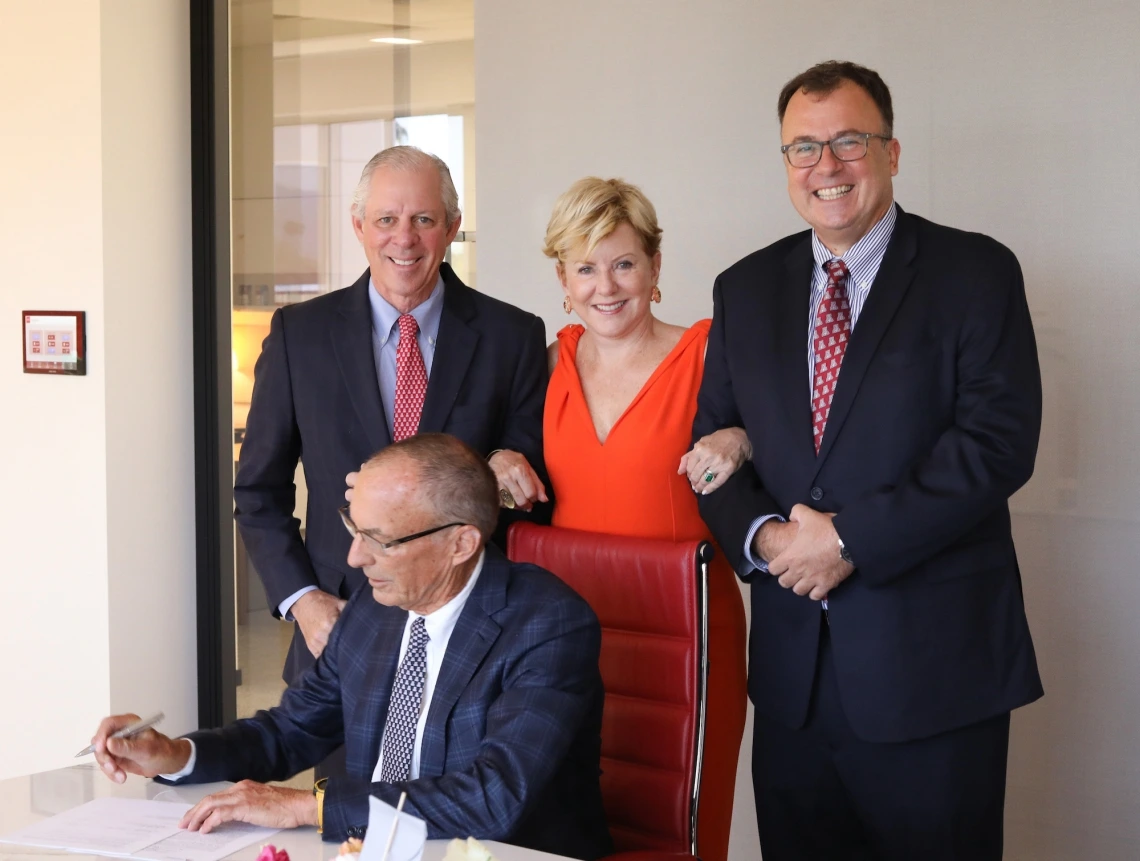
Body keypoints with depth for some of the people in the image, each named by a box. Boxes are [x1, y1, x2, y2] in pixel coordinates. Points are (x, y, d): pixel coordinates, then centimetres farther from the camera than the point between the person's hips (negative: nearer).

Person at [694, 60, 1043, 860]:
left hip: (932, 659, -4)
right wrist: (762, 536, -10)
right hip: (793, 658, 4)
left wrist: (853, 537, -16)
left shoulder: (976, 273, -3)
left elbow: (999, 440, -13)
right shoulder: (746, 290, 11)